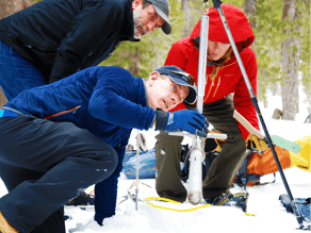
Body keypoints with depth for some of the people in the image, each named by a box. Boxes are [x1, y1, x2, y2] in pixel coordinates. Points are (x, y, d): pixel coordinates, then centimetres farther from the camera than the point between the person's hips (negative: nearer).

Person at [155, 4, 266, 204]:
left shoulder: (246, 57, -27)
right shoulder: (182, 51, -35)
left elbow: (245, 100, -18)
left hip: (215, 103, 3)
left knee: (242, 135, -16)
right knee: (170, 132, -29)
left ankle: (216, 189, 2)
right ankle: (170, 192, -11)